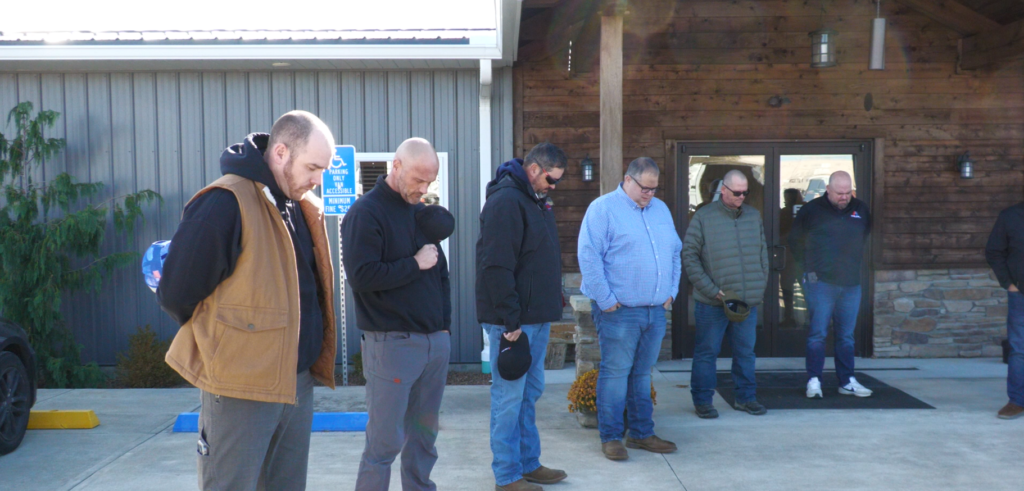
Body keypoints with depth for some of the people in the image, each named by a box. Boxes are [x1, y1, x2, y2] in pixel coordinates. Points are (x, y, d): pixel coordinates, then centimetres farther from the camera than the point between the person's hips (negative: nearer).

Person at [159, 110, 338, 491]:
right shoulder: (226, 203, -18)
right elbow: (176, 293, -14)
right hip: (240, 388, -7)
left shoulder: (303, 207, 8)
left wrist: (305, 351, 12)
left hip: (298, 383, 8)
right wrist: (218, 342, 0)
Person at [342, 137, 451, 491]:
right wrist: (415, 263, -13)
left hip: (435, 341, 7)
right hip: (393, 344, -7)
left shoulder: (421, 211, 14)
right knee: (386, 441, -2)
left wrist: (444, 324, 12)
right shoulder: (365, 213, -9)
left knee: (424, 435, 13)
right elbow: (362, 276, -20)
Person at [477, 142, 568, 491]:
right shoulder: (506, 201, -17)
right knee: (509, 396, -1)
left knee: (530, 393, 16)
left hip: (537, 316, 10)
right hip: (513, 320, -10)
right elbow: (496, 267, -23)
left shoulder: (536, 200, 14)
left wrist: (552, 303, 16)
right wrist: (511, 321, -22)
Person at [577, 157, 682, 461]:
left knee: (643, 373, 14)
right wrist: (606, 300, -14)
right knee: (615, 372, -1)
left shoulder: (661, 209, 14)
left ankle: (642, 433, 24)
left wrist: (672, 291, 11)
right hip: (619, 311, -6)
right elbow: (589, 257, -13)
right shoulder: (603, 208, -7)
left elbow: (675, 253, 21)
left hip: (656, 310, 6)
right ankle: (610, 437, 9)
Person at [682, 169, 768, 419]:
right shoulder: (704, 217, -6)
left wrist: (761, 286, 6)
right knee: (707, 352, 4)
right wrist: (713, 291, -13)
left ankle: (746, 397, 26)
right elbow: (689, 256, -8)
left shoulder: (754, 216, 9)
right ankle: (702, 400, 14)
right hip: (712, 303, -4)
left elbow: (762, 252, 16)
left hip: (749, 301, 4)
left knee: (745, 352, 13)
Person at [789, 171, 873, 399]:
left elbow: (866, 238, 26)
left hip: (851, 283, 4)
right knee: (817, 333, -4)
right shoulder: (811, 210, -2)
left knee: (847, 335, 10)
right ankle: (814, 380, 2)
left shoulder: (861, 210, 9)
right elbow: (795, 241, 8)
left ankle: (847, 381, 18)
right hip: (820, 282, -4)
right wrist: (810, 266, 5)